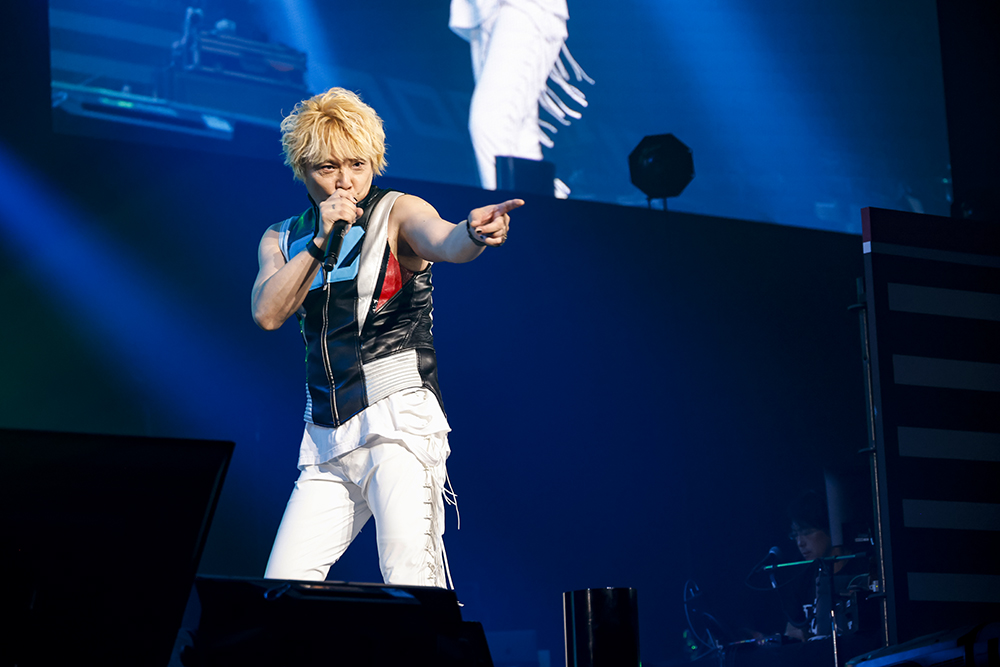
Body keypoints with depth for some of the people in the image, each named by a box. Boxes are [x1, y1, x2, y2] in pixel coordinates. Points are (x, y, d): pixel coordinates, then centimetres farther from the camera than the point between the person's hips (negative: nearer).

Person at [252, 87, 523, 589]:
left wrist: (473, 232, -46)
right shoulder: (283, 240, 15)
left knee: (411, 580, -19)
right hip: (326, 440, 6)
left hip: (399, 420, -5)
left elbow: (444, 242, -22)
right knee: (282, 589, 0)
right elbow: (267, 313, -2)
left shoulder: (397, 213, 0)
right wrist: (320, 241, -12)